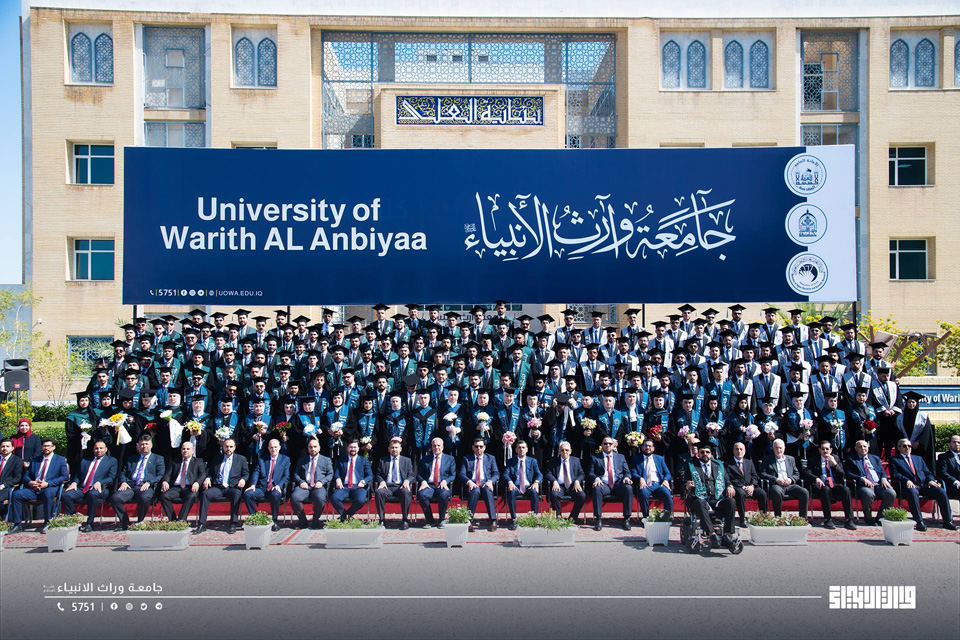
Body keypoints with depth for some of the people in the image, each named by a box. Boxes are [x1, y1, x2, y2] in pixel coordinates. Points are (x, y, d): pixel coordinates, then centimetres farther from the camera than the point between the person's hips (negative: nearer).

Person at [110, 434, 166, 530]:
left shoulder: (158, 459, 17)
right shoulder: (131, 459, 30)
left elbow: (161, 475, 5)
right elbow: (123, 473, 22)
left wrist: (149, 483, -12)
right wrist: (123, 482, -1)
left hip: (146, 487, -3)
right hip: (130, 486, 4)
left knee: (144, 497, -38)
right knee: (115, 497, -27)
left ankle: (140, 522, -14)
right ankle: (125, 523, -9)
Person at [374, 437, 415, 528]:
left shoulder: (406, 460, 18)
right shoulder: (383, 460, 20)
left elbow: (412, 475, 12)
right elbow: (378, 474, 15)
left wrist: (407, 481, -11)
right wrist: (381, 481, -7)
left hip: (401, 486, -1)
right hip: (387, 486, 1)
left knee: (406, 492, -36)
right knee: (379, 492, -33)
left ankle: (405, 520, -25)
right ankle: (382, 519, -21)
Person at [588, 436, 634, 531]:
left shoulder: (621, 457, 22)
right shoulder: (595, 458, 16)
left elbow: (627, 472, 16)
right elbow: (591, 473, 8)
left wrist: (626, 477, -9)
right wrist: (596, 478, -15)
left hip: (618, 484, 1)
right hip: (603, 485, -1)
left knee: (629, 488, -32)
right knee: (597, 489, -36)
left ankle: (626, 519, -23)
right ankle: (598, 520, -29)